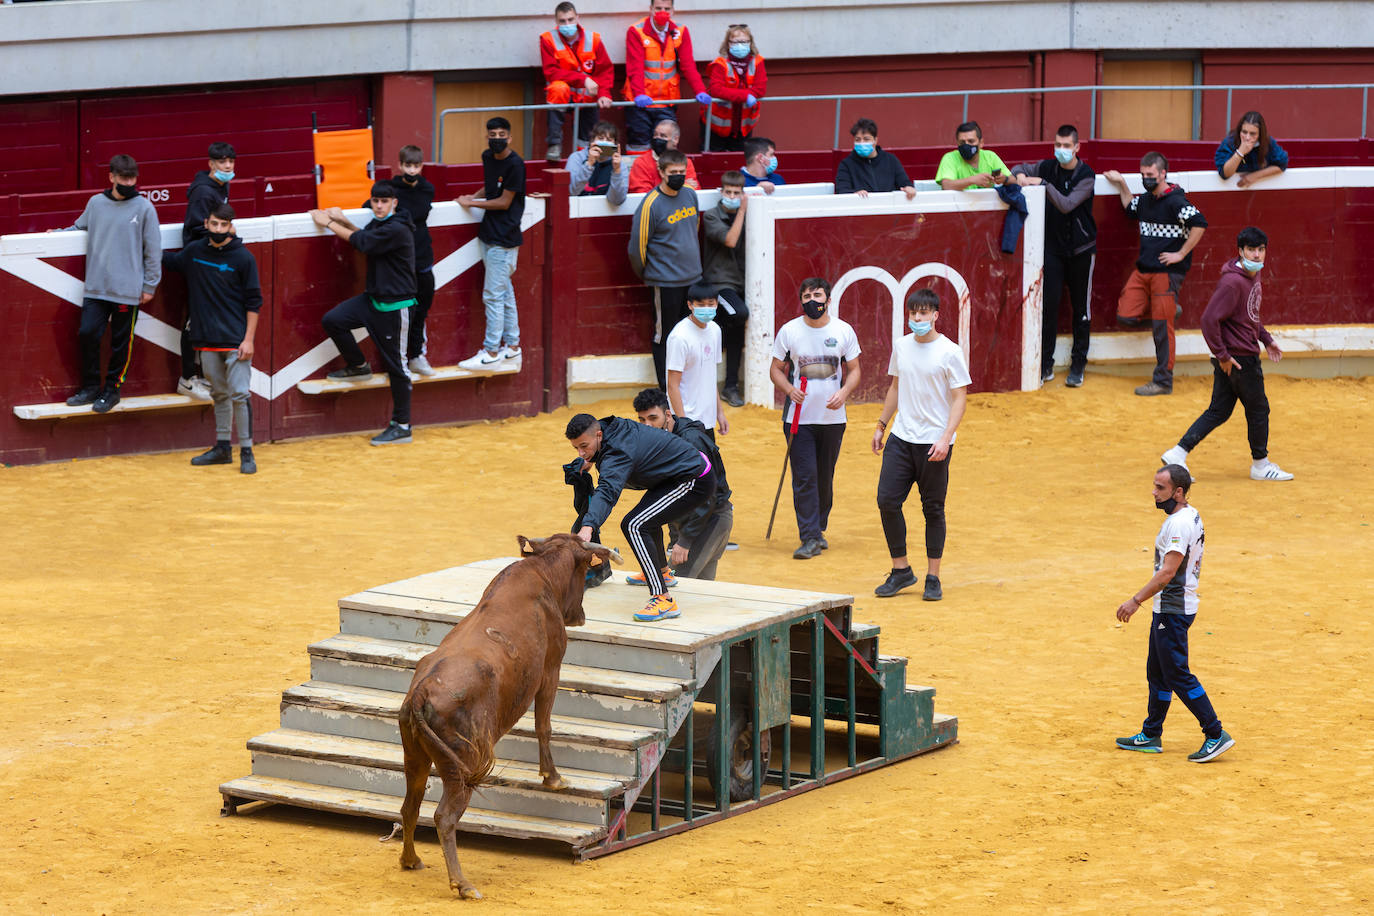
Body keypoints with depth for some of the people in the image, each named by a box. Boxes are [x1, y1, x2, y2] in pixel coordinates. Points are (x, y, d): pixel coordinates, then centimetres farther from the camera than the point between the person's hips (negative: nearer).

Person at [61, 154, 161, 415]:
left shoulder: (144, 208, -4)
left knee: (121, 342, 3)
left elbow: (153, 250, -1)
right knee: (87, 334, -3)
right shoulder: (96, 203, 6)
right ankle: (90, 387, 13)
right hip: (96, 286, 3)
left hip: (128, 290, -3)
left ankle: (112, 388, 16)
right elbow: (80, 227, 24)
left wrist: (150, 285, -1)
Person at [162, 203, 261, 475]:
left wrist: (248, 339, -11)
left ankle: (246, 452, -4)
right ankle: (222, 448, 21)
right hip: (207, 339, 5)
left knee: (239, 395, -8)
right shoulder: (195, 251, 6)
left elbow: (254, 302, -5)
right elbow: (170, 261, 29)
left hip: (235, 340, -5)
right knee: (219, 394, 13)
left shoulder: (243, 258, -6)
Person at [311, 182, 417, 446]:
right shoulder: (378, 223, 7)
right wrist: (343, 221, 7)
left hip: (394, 307, -9)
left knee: (394, 365, -3)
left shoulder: (397, 230, -21)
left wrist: (329, 223, -9)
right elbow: (366, 238, 25)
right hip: (373, 298, 9)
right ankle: (358, 366, 20)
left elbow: (362, 242, -20)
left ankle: (402, 425, 4)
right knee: (332, 320, -1)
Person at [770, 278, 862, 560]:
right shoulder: (789, 331, -1)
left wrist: (844, 392, -13)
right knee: (804, 477, -8)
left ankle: (819, 528, 26)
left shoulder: (844, 331, 1)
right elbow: (776, 369, 5)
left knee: (825, 477, 9)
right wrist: (789, 389, -16)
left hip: (833, 417, 2)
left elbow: (854, 370, 8)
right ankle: (810, 538, -8)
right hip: (799, 417, -2)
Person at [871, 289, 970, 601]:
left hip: (934, 443, -5)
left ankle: (933, 578, 11)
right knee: (887, 501, -2)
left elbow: (960, 397, -9)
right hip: (901, 438, 5)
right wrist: (881, 426, 19)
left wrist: (945, 438, -18)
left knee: (933, 509, 1)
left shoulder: (949, 352, -8)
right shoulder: (901, 346, 8)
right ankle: (901, 571, 11)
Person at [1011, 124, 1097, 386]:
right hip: (1053, 247, 2)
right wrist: (1020, 175, -8)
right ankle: (1045, 364, 3)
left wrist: (1043, 184, -28)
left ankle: (1078, 364, 13)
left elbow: (1067, 205, -23)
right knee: (1048, 303, -4)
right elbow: (1021, 169, 15)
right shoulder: (1048, 167, -1)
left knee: (1080, 307, 4)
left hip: (1081, 249, -2)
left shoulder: (1086, 175, -12)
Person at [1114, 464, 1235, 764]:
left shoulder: (1179, 524, -21)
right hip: (1168, 607, 11)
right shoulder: (1191, 516, 11)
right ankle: (1150, 736, 25)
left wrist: (1136, 601, -26)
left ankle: (1216, 735, -5)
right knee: (1157, 673, 16)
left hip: (1173, 610, -11)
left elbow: (1168, 571, -27)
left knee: (1177, 675, -7)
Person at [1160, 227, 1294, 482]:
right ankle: (1260, 464, 22)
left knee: (1218, 411, 11)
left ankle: (1178, 453, 10)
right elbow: (1210, 318, -26)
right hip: (1239, 359, -9)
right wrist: (1222, 354, -22)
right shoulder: (1233, 282, -22)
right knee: (1258, 410, 6)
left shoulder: (1253, 275, 9)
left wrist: (1266, 339, 21)